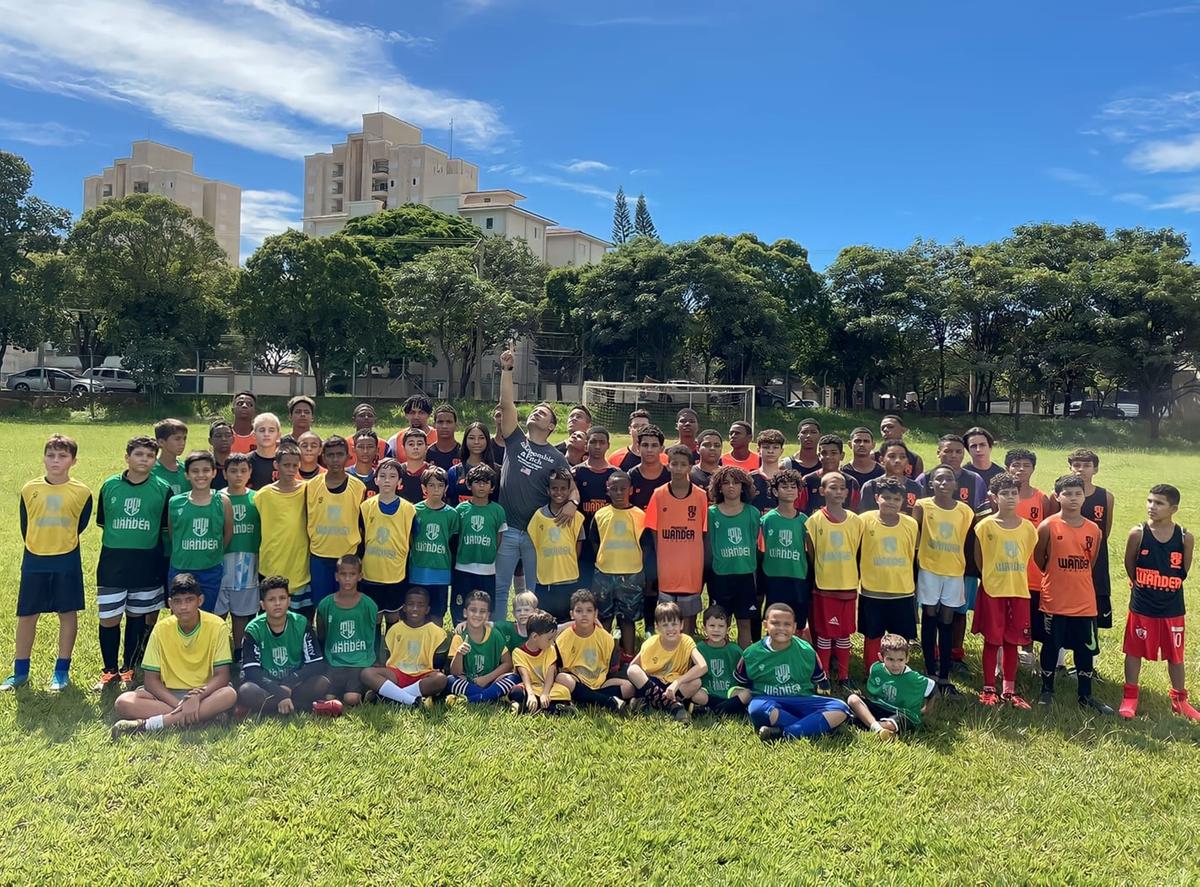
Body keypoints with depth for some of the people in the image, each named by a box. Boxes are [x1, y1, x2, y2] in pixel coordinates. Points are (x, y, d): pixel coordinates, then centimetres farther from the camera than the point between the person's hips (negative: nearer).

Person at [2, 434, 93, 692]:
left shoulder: (82, 492, -6)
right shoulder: (30, 490, -2)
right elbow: (25, 525, 10)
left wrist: (62, 543, 12)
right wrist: (38, 547, 14)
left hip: (66, 562, -1)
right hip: (34, 561, 2)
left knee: (68, 614, 6)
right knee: (26, 616, 8)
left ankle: (62, 671, 18)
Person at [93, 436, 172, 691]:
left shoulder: (162, 489, -2)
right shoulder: (109, 486, 1)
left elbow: (167, 529, 3)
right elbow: (102, 523, 10)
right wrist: (119, 542, 7)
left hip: (147, 563, -1)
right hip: (112, 562, 1)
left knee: (137, 616, 10)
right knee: (108, 619, 2)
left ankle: (129, 669, 23)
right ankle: (110, 670, 19)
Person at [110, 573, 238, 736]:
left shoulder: (217, 626, -10)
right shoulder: (161, 628, -5)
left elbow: (222, 676, -11)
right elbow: (151, 680, -6)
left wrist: (197, 696, -29)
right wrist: (178, 704, -21)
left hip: (204, 693, -2)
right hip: (168, 695, 2)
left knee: (229, 694, -34)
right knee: (123, 702, -24)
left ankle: (149, 724, -31)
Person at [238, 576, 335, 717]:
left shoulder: (301, 624, -5)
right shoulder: (254, 630, -9)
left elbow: (317, 664, -10)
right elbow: (251, 671, -20)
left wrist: (288, 684, -22)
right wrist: (280, 694, -32)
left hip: (294, 685, 2)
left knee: (322, 683, -27)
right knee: (246, 691, -35)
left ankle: (263, 706, -20)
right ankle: (310, 707, -27)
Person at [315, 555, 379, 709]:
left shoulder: (368, 605, 0)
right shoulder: (325, 605, 3)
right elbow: (320, 638, 14)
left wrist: (368, 660, 9)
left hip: (361, 663, -1)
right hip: (334, 663, 2)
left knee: (351, 699, -21)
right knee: (328, 699, -20)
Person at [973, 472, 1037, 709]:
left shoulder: (1028, 528, 2)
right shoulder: (985, 526, -7)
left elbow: (1029, 557, 13)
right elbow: (979, 558, 1)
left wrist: (1015, 577, 8)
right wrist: (992, 577, 3)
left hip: (1019, 591, 3)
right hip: (992, 590, -3)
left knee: (1013, 641, 9)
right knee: (992, 640, 4)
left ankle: (1009, 690, 20)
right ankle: (989, 689, 14)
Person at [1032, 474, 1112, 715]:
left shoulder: (1094, 530, 2)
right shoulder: (1048, 526, -9)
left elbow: (1091, 562, 14)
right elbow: (1039, 559, 1)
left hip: (1085, 602, 3)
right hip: (1054, 601, -3)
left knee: (1086, 648, 10)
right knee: (1051, 646, 8)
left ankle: (1086, 695, 23)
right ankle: (1047, 690, 23)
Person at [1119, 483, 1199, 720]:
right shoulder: (1138, 534, -13)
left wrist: (1166, 588, 9)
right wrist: (1143, 587, 8)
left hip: (1173, 608, 1)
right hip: (1142, 606, -1)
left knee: (1175, 655, 14)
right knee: (1134, 651, 9)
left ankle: (1179, 699, 31)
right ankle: (1129, 697, 22)